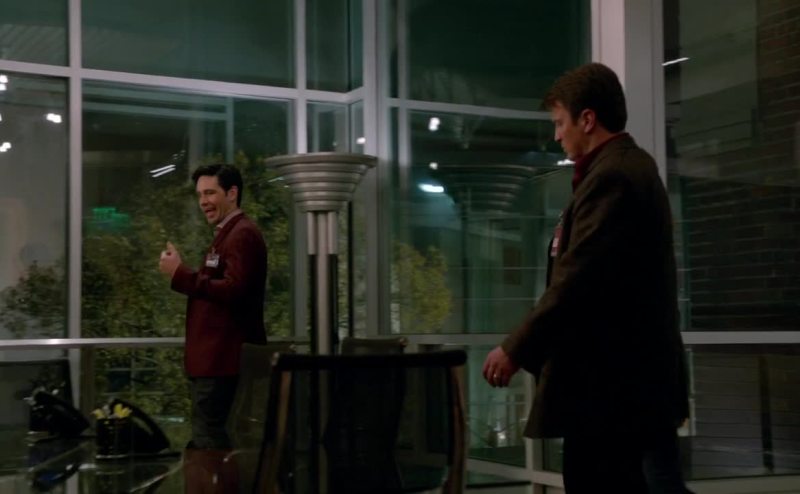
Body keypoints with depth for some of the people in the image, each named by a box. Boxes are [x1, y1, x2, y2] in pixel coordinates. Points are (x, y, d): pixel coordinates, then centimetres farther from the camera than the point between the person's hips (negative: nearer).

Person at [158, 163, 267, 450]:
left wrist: (180, 274, -22)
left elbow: (233, 290, -25)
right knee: (212, 438, 13)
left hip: (222, 360, -11)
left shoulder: (243, 234, -13)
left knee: (207, 441, -10)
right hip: (217, 357, 11)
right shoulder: (227, 234, 21)